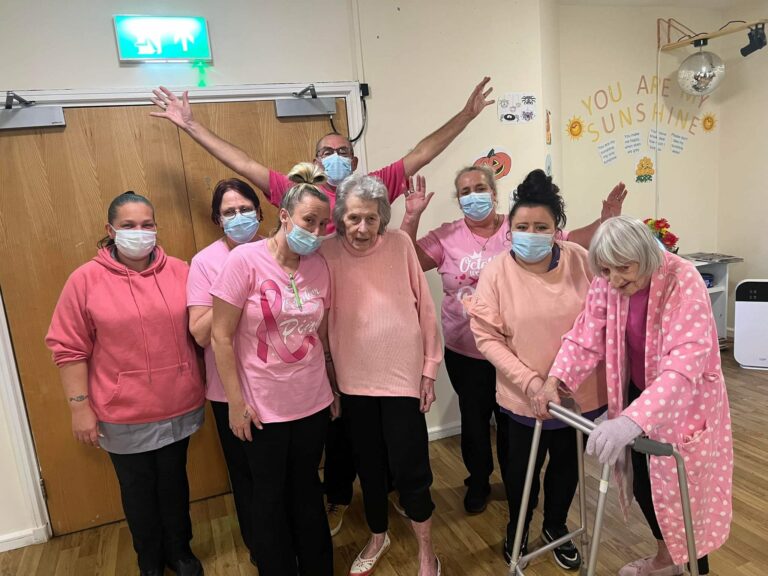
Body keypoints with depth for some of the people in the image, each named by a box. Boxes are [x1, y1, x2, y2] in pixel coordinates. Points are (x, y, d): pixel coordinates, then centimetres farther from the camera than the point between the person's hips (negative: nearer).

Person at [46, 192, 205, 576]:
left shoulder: (179, 271, -2)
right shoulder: (85, 279, -10)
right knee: (138, 489, 18)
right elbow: (69, 348, -7)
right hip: (124, 414, -2)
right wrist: (80, 406, -9)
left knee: (174, 482, 20)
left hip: (178, 406, 2)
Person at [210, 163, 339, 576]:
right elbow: (220, 337, -12)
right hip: (263, 408, -4)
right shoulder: (245, 260, -14)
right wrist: (236, 402, -12)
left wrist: (332, 388, 12)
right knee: (270, 497, 16)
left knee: (307, 490, 21)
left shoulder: (318, 265, -1)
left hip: (313, 403, 4)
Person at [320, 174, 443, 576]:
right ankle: (377, 537, 45)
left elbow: (424, 308, -3)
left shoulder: (400, 244, -8)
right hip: (353, 381, 2)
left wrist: (429, 369, -1)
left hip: (403, 376, -1)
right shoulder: (326, 253, -7)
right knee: (369, 466, 18)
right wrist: (328, 376, 4)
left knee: (409, 469, 4)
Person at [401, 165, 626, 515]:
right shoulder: (447, 236, -3)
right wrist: (411, 217, -21)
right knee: (474, 420, 18)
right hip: (465, 354, 1)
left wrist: (605, 220, -20)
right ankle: (478, 482, 42)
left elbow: (571, 243, -5)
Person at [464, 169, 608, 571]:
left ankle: (556, 527, 51)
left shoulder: (579, 260, -10)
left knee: (566, 465, 22)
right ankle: (518, 528, 49)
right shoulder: (496, 271, -16)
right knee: (522, 467, 19)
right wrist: (530, 381, -22)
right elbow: (486, 336, -16)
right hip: (523, 396, -2)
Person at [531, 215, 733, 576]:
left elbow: (685, 363, -40)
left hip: (686, 401, -5)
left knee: (684, 489, 7)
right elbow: (586, 336, -10)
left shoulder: (684, 282, -29)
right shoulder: (606, 284, -13)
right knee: (642, 484, 17)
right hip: (638, 393, 5)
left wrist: (632, 420, -52)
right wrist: (555, 380, -28)